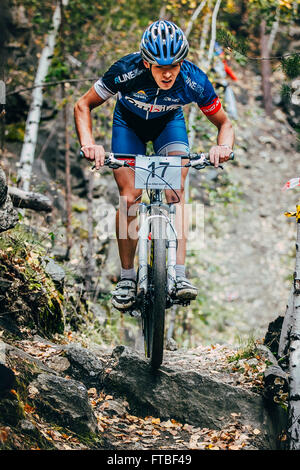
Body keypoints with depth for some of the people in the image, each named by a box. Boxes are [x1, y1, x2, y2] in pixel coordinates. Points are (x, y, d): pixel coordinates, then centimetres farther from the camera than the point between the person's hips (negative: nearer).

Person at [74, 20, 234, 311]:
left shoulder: (194, 81, -32)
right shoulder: (126, 72, -36)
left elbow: (224, 123, -17)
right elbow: (83, 106, -22)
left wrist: (223, 145, -40)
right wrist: (88, 142, -40)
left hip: (169, 123, 1)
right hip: (129, 123, 0)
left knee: (176, 191, -20)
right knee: (130, 197, -13)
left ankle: (179, 275, -22)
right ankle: (127, 276, 1)